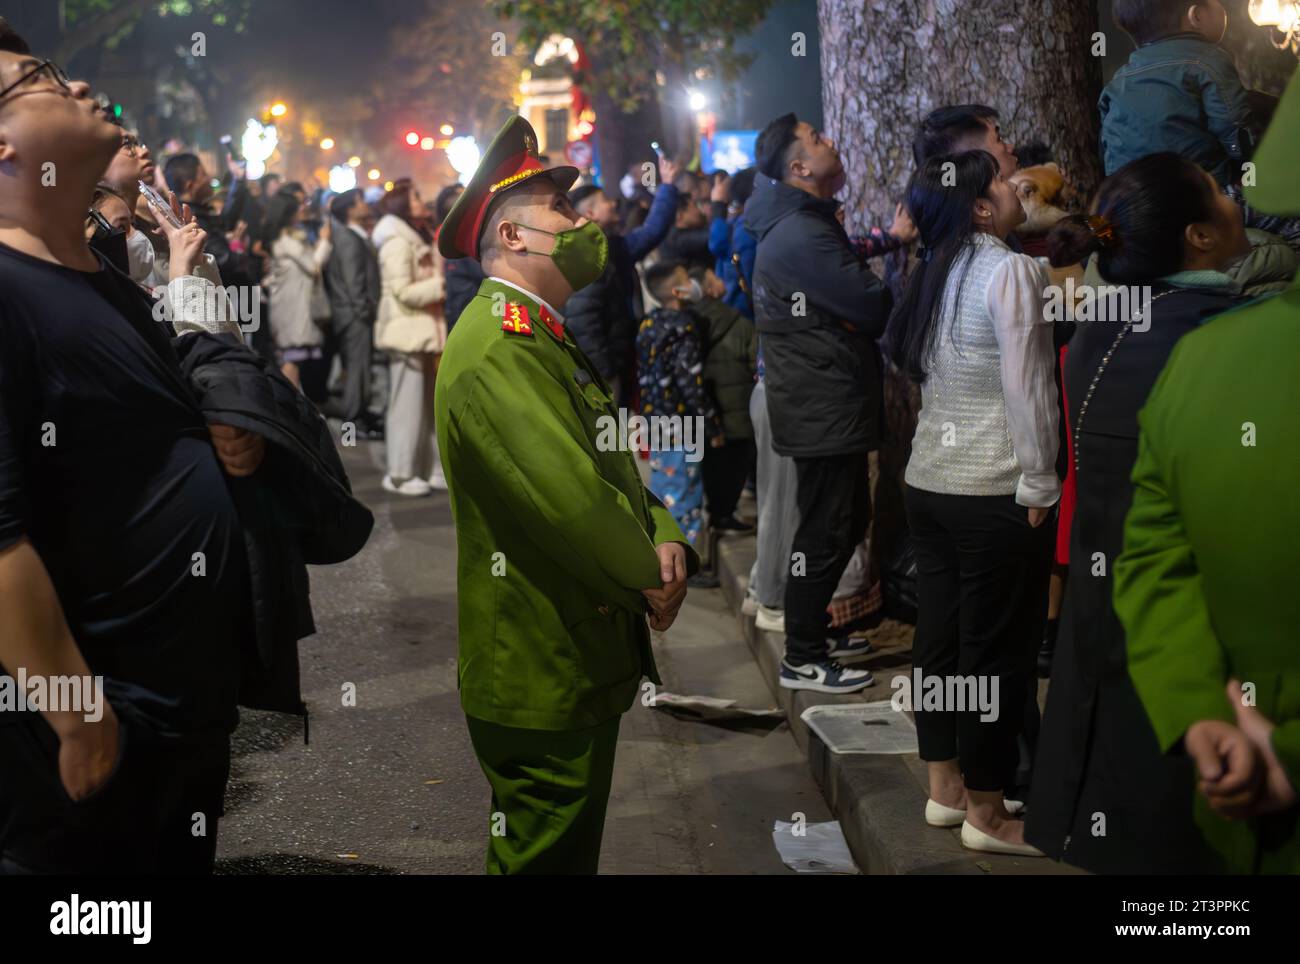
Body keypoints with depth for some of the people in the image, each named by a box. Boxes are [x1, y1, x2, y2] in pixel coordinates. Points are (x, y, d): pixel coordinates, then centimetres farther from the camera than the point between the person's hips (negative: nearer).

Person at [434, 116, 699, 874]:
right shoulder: (497, 347, -21)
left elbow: (613, 464, 12)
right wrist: (650, 576, -12)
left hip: (586, 665, 10)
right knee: (547, 858, 5)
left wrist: (665, 539, -8)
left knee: (572, 850, 23)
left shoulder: (548, 338, 15)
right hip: (541, 678, -10)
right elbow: (569, 500, -29)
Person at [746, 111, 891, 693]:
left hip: (822, 401, 11)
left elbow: (850, 297, 14)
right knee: (826, 531, -2)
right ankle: (803, 661, 8)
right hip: (824, 406, -11)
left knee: (848, 519, 20)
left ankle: (814, 631, 32)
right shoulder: (803, 236, -20)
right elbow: (874, 308, -21)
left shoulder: (799, 225, 14)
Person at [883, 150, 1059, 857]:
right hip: (995, 492, -8)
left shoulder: (935, 272, 10)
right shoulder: (1011, 270, -13)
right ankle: (986, 816, 11)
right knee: (997, 650, 1)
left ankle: (945, 790, 24)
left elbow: (923, 374, 11)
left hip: (929, 481, 8)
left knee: (939, 638, 13)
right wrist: (1039, 486, -12)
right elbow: (1026, 388, -17)